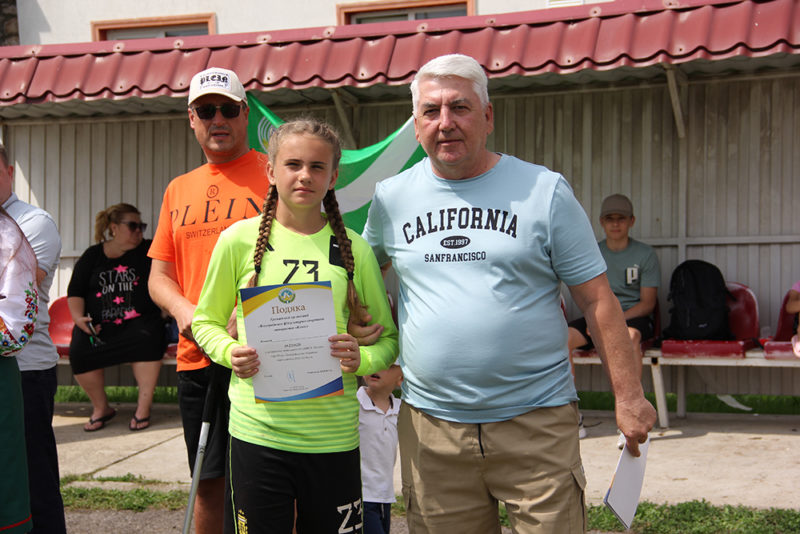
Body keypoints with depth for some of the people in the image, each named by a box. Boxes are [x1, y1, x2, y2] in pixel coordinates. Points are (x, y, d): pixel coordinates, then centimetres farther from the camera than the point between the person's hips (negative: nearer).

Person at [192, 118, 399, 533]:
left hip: (334, 435, 1)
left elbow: (387, 336, 9)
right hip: (257, 432, -1)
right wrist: (231, 352, -11)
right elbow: (206, 321, 9)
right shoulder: (239, 240, 0)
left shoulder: (355, 249, 3)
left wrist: (361, 359, -12)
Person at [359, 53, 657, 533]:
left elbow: (597, 300, -1)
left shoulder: (545, 190, -2)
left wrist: (629, 396, -5)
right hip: (431, 424, 3)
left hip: (537, 422, -2)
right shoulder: (390, 197, 6)